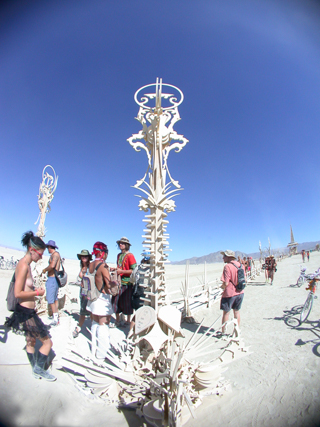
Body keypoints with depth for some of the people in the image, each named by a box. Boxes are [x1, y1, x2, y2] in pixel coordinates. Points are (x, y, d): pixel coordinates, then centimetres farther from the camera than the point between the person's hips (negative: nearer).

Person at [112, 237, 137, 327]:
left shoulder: (130, 256, -12)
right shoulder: (119, 255, 12)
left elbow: (134, 270, -17)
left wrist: (121, 271, -16)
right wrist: (115, 269, 6)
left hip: (127, 283, -7)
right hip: (118, 282, 7)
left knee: (127, 303, 5)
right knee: (115, 301, 11)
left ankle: (128, 321, 24)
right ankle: (117, 321, 29)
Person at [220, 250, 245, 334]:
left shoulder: (227, 266, -22)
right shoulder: (241, 265, 1)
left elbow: (226, 283, -24)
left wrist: (222, 286, -4)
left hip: (229, 293, -6)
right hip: (240, 292, 7)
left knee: (226, 312, 9)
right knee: (237, 312, 21)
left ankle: (223, 332, 21)